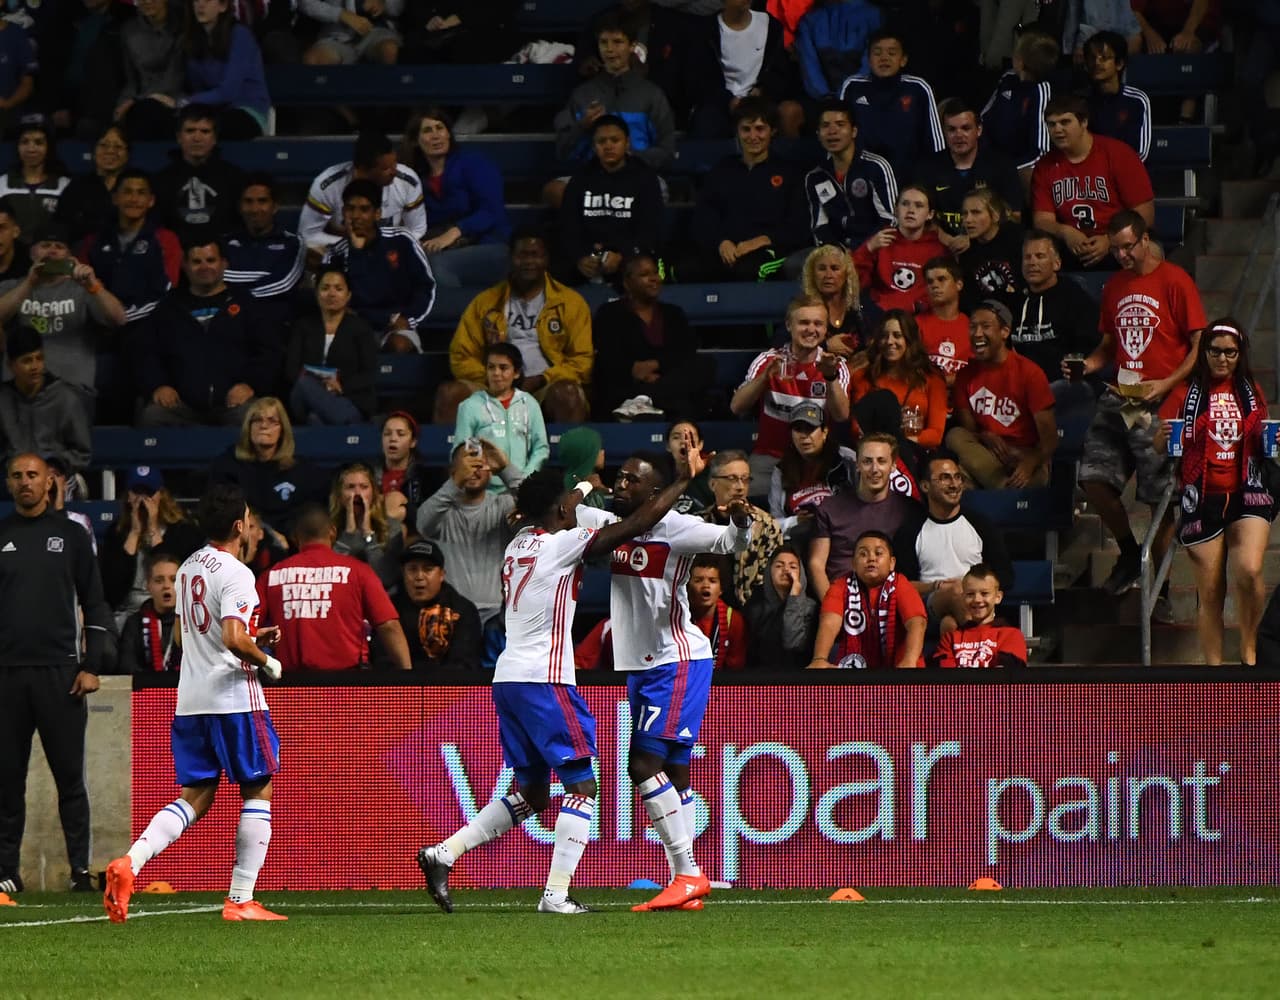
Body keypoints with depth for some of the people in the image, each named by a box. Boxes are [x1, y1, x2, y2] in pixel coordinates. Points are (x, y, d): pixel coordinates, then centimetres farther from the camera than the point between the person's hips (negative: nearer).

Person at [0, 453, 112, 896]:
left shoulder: (71, 536, 7)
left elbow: (95, 604, 7)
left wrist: (93, 665, -2)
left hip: (59, 672, -2)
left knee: (70, 776, -3)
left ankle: (81, 870, -2)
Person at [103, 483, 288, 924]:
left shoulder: (189, 568, 13)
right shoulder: (235, 573, -14)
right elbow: (233, 638, -25)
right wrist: (266, 660, -7)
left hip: (190, 700, 8)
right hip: (234, 697, -8)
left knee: (195, 796, 9)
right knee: (259, 790, 5)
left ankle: (130, 862, -13)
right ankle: (240, 900, 1)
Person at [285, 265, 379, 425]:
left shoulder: (361, 328, 12)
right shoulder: (304, 326, 19)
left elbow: (370, 375, 0)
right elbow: (291, 368, 7)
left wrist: (342, 385, -21)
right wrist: (305, 381, -18)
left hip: (352, 402, -3)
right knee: (304, 385, -38)